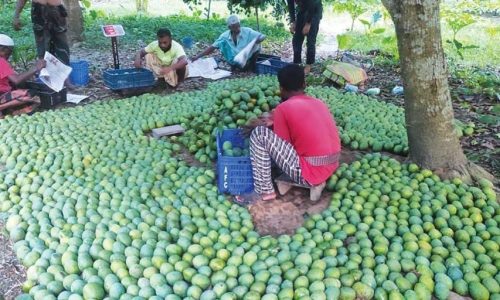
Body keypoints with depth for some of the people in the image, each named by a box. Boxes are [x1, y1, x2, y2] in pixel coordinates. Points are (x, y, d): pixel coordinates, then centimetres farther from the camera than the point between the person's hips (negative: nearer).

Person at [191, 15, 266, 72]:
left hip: (248, 60, -2)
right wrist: (197, 56, -16)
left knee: (256, 46, -22)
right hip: (235, 63, 3)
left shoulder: (247, 31, -16)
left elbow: (263, 36, -18)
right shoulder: (225, 36, -11)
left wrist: (258, 40, -43)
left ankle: (252, 67, 3)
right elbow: (212, 47, -10)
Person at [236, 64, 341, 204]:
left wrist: (262, 126, 12)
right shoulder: (319, 103, 12)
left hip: (309, 172, -7)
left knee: (259, 134, -7)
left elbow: (280, 146, -2)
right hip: (331, 168, 8)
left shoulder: (284, 108, -8)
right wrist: (276, 121, 23)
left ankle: (264, 191, 1)